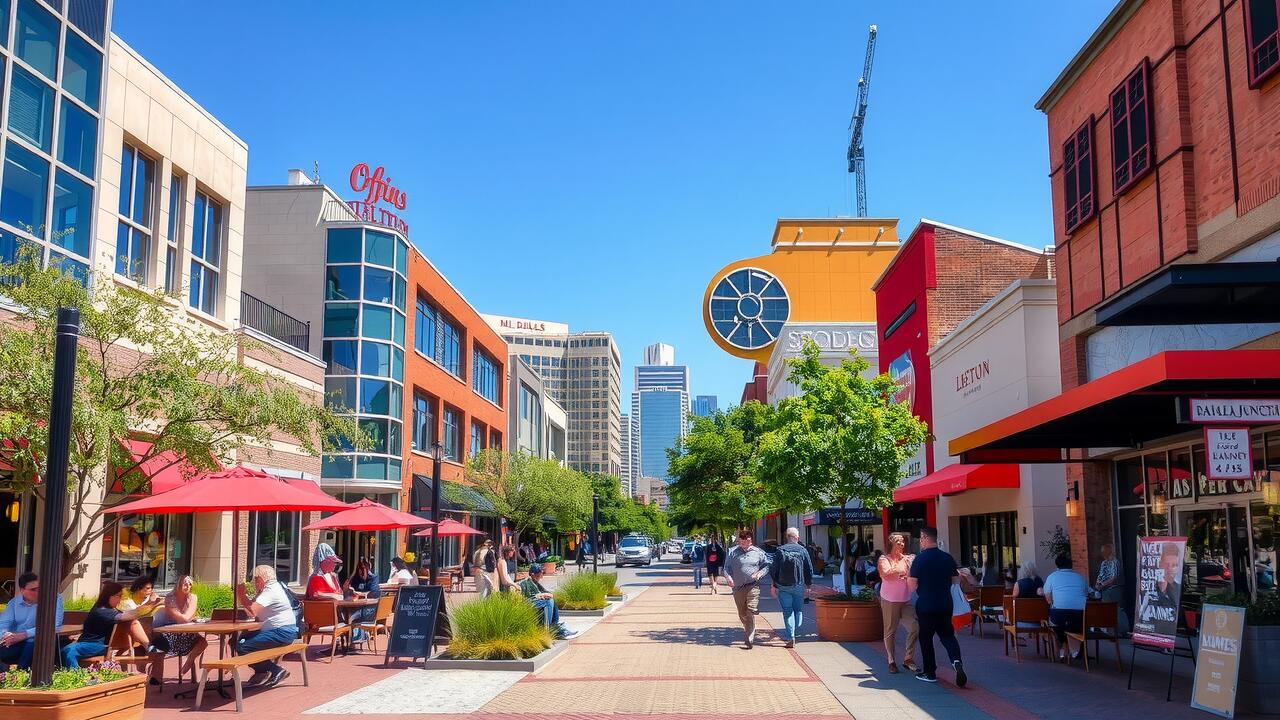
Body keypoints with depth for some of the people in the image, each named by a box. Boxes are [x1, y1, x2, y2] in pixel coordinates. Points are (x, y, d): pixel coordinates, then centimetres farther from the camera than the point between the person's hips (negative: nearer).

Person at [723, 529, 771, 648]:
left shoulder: (758, 552, 4)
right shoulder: (732, 553, 5)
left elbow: (767, 566, 11)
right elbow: (726, 567, 5)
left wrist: (759, 573, -7)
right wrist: (728, 577, -15)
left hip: (753, 586, -2)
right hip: (738, 587, 2)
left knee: (751, 611, -15)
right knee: (742, 614, 13)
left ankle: (750, 639, -14)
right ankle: (748, 629, 40)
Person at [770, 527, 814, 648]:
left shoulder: (779, 550, -3)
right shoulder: (802, 550, -1)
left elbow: (773, 569, -2)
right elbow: (809, 569, 2)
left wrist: (774, 584, 9)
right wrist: (809, 583, 15)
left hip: (783, 586, 0)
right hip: (799, 586, 0)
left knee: (787, 611, 2)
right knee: (798, 609, 16)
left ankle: (791, 637, -3)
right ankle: (794, 632, 15)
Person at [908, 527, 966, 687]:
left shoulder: (920, 558, -13)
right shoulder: (948, 558, 1)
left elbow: (912, 585, -13)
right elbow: (956, 580, 12)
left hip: (925, 606, -4)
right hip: (945, 605, 4)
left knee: (926, 638, 10)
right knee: (947, 634, 13)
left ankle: (930, 672, 16)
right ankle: (956, 660, -12)